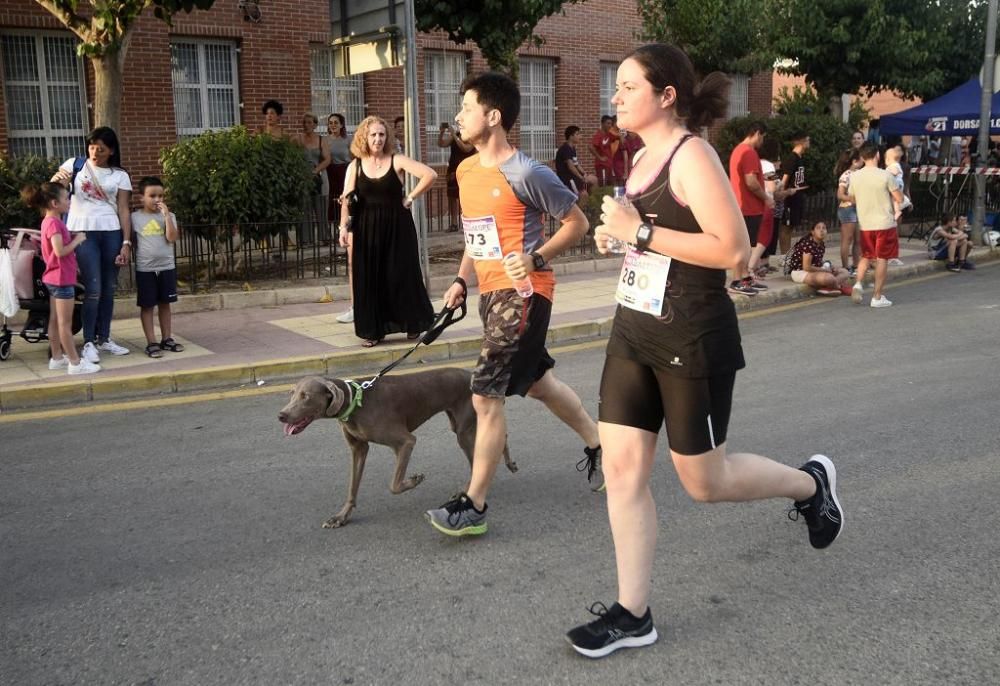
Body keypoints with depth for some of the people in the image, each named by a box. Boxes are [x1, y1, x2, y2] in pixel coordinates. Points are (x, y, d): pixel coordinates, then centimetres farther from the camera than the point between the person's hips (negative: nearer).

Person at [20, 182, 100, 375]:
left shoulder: (49, 221, 12)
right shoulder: (54, 223, -18)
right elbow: (60, 251, -26)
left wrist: (73, 238, 7)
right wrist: (77, 240, -15)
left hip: (55, 278, 10)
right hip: (62, 278, -10)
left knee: (55, 320, 14)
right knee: (65, 323, -6)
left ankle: (57, 358, 21)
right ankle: (75, 362, -2)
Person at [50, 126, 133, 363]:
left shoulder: (120, 175, 8)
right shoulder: (75, 165, 7)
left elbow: (123, 210, 5)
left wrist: (126, 243, -3)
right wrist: (58, 179, -17)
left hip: (111, 233, 2)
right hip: (82, 232, -2)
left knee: (109, 289, 7)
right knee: (93, 289, -8)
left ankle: (104, 339, 19)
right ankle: (89, 342, 0)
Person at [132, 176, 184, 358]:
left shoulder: (168, 216, 1)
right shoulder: (135, 217, -1)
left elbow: (172, 238, -13)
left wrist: (167, 215, -16)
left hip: (167, 267, 2)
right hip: (145, 269, -2)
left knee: (165, 304, 11)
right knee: (147, 306, 2)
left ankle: (166, 339, 20)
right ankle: (152, 342, 7)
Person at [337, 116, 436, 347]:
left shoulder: (397, 161, -2)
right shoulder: (355, 166, 5)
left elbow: (430, 174, -11)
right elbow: (347, 200, 0)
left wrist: (410, 198, -9)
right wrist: (344, 226, -12)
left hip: (397, 226, -2)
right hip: (366, 229, 2)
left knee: (401, 275, 2)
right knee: (369, 278, 3)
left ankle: (412, 325, 17)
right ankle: (373, 330, 12)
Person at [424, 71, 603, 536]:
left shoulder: (527, 174, -16)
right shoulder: (466, 171, 9)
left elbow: (577, 223, -9)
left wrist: (536, 259, -21)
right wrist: (462, 280, 11)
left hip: (522, 293, -9)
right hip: (491, 293, 9)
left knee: (485, 396, -10)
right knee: (538, 382, 21)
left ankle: (473, 506, 0)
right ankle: (599, 444, 42)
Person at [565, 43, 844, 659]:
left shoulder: (692, 156, -15)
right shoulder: (644, 158, 11)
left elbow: (734, 249, -24)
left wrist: (641, 232, -23)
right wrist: (616, 236, 6)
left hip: (693, 339, -8)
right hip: (635, 331, 8)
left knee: (704, 482, 6)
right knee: (622, 469, 4)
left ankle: (810, 482, 35)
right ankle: (633, 614, 15)